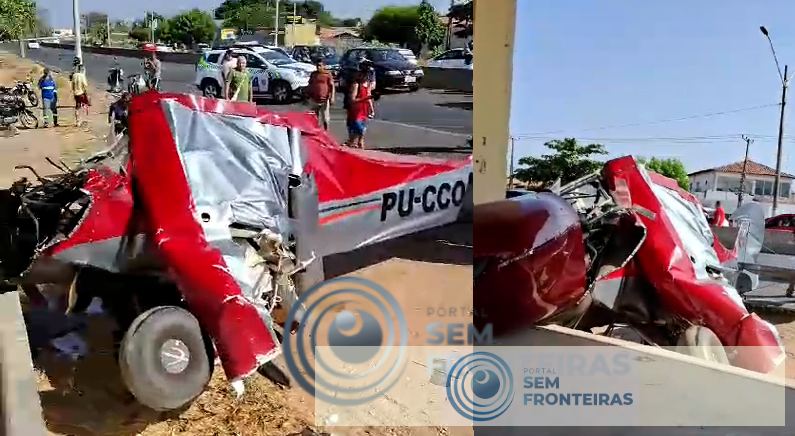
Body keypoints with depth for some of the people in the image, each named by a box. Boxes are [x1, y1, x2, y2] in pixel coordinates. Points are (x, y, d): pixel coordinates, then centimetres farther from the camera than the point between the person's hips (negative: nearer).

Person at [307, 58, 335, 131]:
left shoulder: (328, 74, -4)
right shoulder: (313, 74, 8)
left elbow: (332, 86, -6)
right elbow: (310, 85, 15)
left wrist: (332, 97, -15)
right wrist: (308, 96, 13)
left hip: (324, 100, -4)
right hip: (314, 100, 4)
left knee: (325, 118, 3)